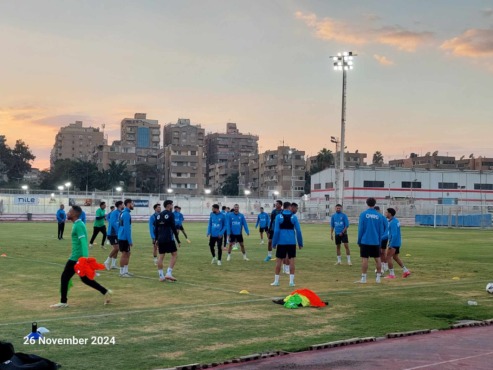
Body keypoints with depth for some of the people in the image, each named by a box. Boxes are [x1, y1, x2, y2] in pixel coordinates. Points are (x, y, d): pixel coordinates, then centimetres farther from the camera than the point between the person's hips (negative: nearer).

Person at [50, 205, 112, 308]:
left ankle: (63, 302, 6)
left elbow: (83, 242, -25)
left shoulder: (78, 225, -15)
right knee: (85, 279, 15)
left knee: (65, 277, 0)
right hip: (79, 257, 10)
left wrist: (85, 257, -32)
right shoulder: (79, 224, 15)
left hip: (76, 257, -10)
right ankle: (106, 292, 14)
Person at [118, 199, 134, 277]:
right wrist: (130, 240, -18)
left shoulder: (123, 213, 14)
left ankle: (125, 271, 19)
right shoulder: (126, 214, -16)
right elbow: (127, 228, -20)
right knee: (124, 254, -3)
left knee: (127, 254, 14)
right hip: (124, 238, -9)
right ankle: (122, 272, 3)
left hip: (122, 237, 9)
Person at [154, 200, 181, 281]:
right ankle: (169, 273, -8)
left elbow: (156, 228, 14)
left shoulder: (159, 215, 13)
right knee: (174, 254, 3)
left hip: (160, 239, 7)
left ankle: (161, 276, 9)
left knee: (161, 256, 9)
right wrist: (178, 240, -7)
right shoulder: (170, 214, -7)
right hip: (169, 239, -7)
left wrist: (156, 239, 20)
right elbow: (174, 228, -11)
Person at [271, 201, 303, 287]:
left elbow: (276, 231, -6)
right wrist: (300, 243, 7)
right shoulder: (294, 217, 0)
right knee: (291, 261, 4)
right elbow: (298, 231, -1)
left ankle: (276, 281, 9)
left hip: (281, 242, -1)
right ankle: (291, 281, 1)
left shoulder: (278, 216, -3)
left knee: (278, 260, 7)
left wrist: (274, 243, 0)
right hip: (292, 242, 1)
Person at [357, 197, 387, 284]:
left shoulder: (363, 214, -6)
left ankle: (363, 278, 1)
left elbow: (360, 228, -6)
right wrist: (379, 240, 15)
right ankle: (378, 278, 13)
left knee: (364, 259, 1)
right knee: (377, 259, 11)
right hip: (376, 241, 2)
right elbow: (381, 230, 5)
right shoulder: (379, 216, 1)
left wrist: (359, 240, 3)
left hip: (365, 241, -2)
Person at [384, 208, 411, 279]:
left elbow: (394, 235, -25)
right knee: (395, 257, 20)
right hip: (398, 242, 10)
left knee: (388, 257, -4)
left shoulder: (393, 222, -20)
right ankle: (405, 271, 23)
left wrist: (391, 245, -22)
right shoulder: (396, 220, 11)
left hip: (394, 243, -10)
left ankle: (391, 274, -1)